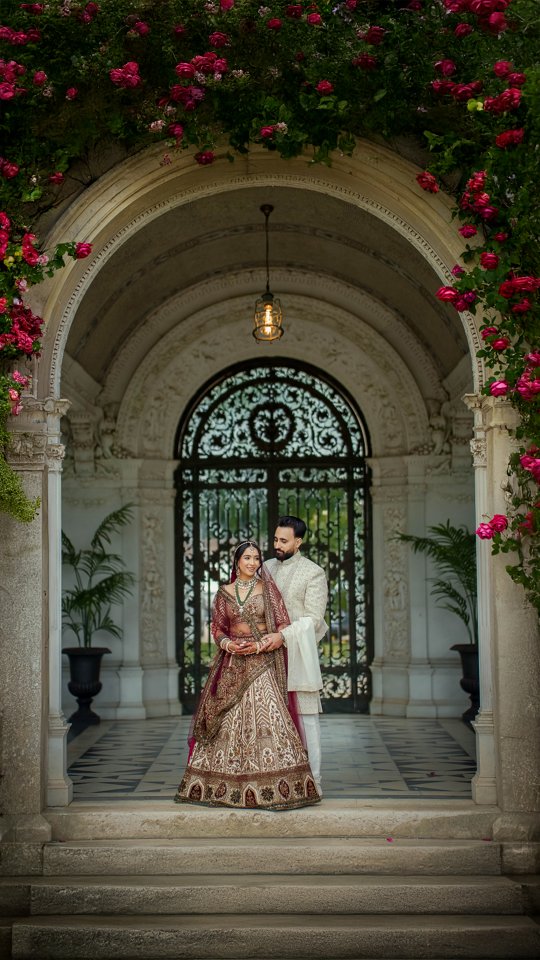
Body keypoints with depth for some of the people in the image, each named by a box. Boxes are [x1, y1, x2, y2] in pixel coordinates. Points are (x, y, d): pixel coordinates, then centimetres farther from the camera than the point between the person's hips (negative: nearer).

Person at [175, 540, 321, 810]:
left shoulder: (267, 589, 2)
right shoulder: (224, 593, 9)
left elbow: (284, 627, -2)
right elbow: (217, 628, 13)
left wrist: (257, 646, -13)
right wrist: (227, 644, -8)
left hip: (262, 664, -3)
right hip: (232, 666, 3)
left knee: (266, 718, -11)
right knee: (229, 722, 3)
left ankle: (270, 787, -8)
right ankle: (224, 785, 10)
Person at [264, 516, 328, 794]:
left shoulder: (314, 573, -3)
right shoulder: (266, 568, 14)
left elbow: (313, 619, -9)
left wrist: (283, 635, -20)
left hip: (298, 654, -5)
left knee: (306, 716, -3)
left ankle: (313, 781, 0)